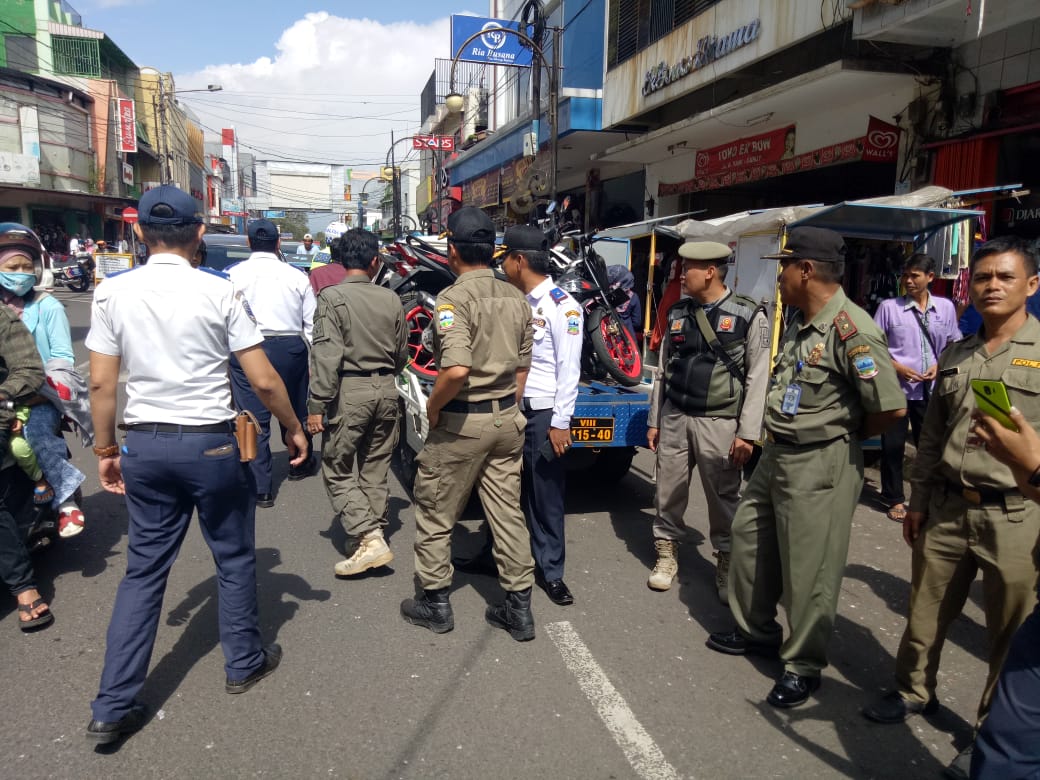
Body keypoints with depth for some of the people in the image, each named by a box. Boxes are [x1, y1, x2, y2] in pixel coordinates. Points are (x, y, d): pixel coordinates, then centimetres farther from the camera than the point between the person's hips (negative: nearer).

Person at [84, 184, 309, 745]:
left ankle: (113, 708, 19)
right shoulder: (220, 292, -10)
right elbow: (264, 380, -9)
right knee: (234, 558, 16)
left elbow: (101, 383, 0)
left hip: (144, 445, 3)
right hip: (211, 444, -3)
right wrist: (294, 429, 5)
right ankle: (244, 663, 33)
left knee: (144, 569, 14)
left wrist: (105, 451, 12)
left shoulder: (112, 292, -2)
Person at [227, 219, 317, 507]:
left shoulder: (234, 274, -3)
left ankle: (262, 488, 6)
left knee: (254, 417, 4)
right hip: (290, 347, 2)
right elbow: (311, 323, 2)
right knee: (294, 410, 20)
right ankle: (300, 464, 42)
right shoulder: (297, 276, 1)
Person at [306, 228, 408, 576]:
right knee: (375, 469, 14)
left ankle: (370, 538, -5)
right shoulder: (390, 299, 4)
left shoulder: (333, 297, -9)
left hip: (350, 390, -5)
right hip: (386, 390, 5)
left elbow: (326, 355, -15)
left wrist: (316, 405, -12)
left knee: (336, 469, 5)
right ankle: (374, 532, 20)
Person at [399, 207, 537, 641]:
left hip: (461, 422, -6)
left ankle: (435, 604, 24)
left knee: (435, 513, 12)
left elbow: (457, 369, -29)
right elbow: (523, 367, 11)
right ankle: (519, 609, 20)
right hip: (507, 420, 7)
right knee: (508, 513, 13)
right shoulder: (516, 299, 6)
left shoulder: (454, 298, -16)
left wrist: (432, 406, -13)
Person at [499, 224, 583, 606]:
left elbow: (569, 370, -13)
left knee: (545, 495, 3)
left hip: (542, 413, -6)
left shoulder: (562, 306, -11)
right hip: (510, 407, 7)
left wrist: (561, 423, -15)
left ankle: (550, 572, 17)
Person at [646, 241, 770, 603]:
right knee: (668, 491, 10)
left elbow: (758, 378, -7)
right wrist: (654, 420, 12)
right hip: (674, 418, 4)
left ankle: (726, 565, 24)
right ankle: (667, 555, 29)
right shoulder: (678, 313, 8)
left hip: (719, 423, -4)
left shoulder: (749, 316, -5)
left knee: (724, 498, 5)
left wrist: (747, 433, -10)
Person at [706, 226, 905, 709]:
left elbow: (891, 407, -23)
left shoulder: (850, 330, -22)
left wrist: (843, 433, -6)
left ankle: (803, 667, 22)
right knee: (749, 539, 19)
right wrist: (775, 436, 9)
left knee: (809, 569, 3)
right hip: (777, 453, 10)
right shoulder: (799, 321, 8)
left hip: (820, 464, -9)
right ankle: (756, 630, 38)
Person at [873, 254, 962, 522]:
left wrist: (940, 365, -4)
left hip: (931, 389, 2)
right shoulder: (889, 307, -4)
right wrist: (897, 368, -12)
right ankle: (895, 499, 19)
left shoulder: (946, 307, 4)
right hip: (896, 387, -2)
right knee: (893, 445, 4)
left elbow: (954, 344, 13)